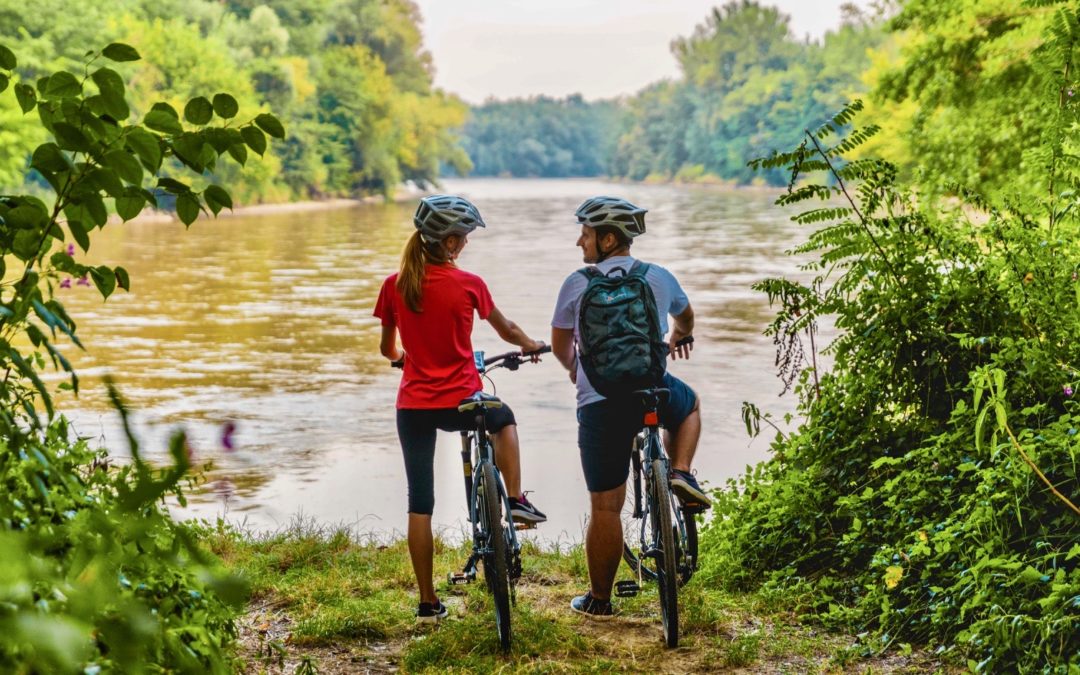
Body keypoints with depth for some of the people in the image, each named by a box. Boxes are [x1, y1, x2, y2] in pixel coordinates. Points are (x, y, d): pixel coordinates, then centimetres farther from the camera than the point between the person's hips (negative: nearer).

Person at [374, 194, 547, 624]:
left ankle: (427, 604, 10)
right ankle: (516, 501, 23)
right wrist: (530, 345, 30)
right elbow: (506, 330, 8)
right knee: (503, 421, 33)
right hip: (461, 402, -2)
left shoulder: (395, 285, -2)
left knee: (420, 503, 8)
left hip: (413, 405, 2)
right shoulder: (468, 284, -9)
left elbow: (387, 349, 10)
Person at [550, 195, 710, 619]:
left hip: (600, 402, -2)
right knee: (690, 405, 37)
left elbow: (560, 346, 14)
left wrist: (575, 369, 36)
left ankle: (599, 600, 14)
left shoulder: (579, 283, 3)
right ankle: (681, 473, 14)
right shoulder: (659, 277, 12)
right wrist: (678, 340, 57)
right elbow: (685, 317, 34)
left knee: (605, 507, 6)